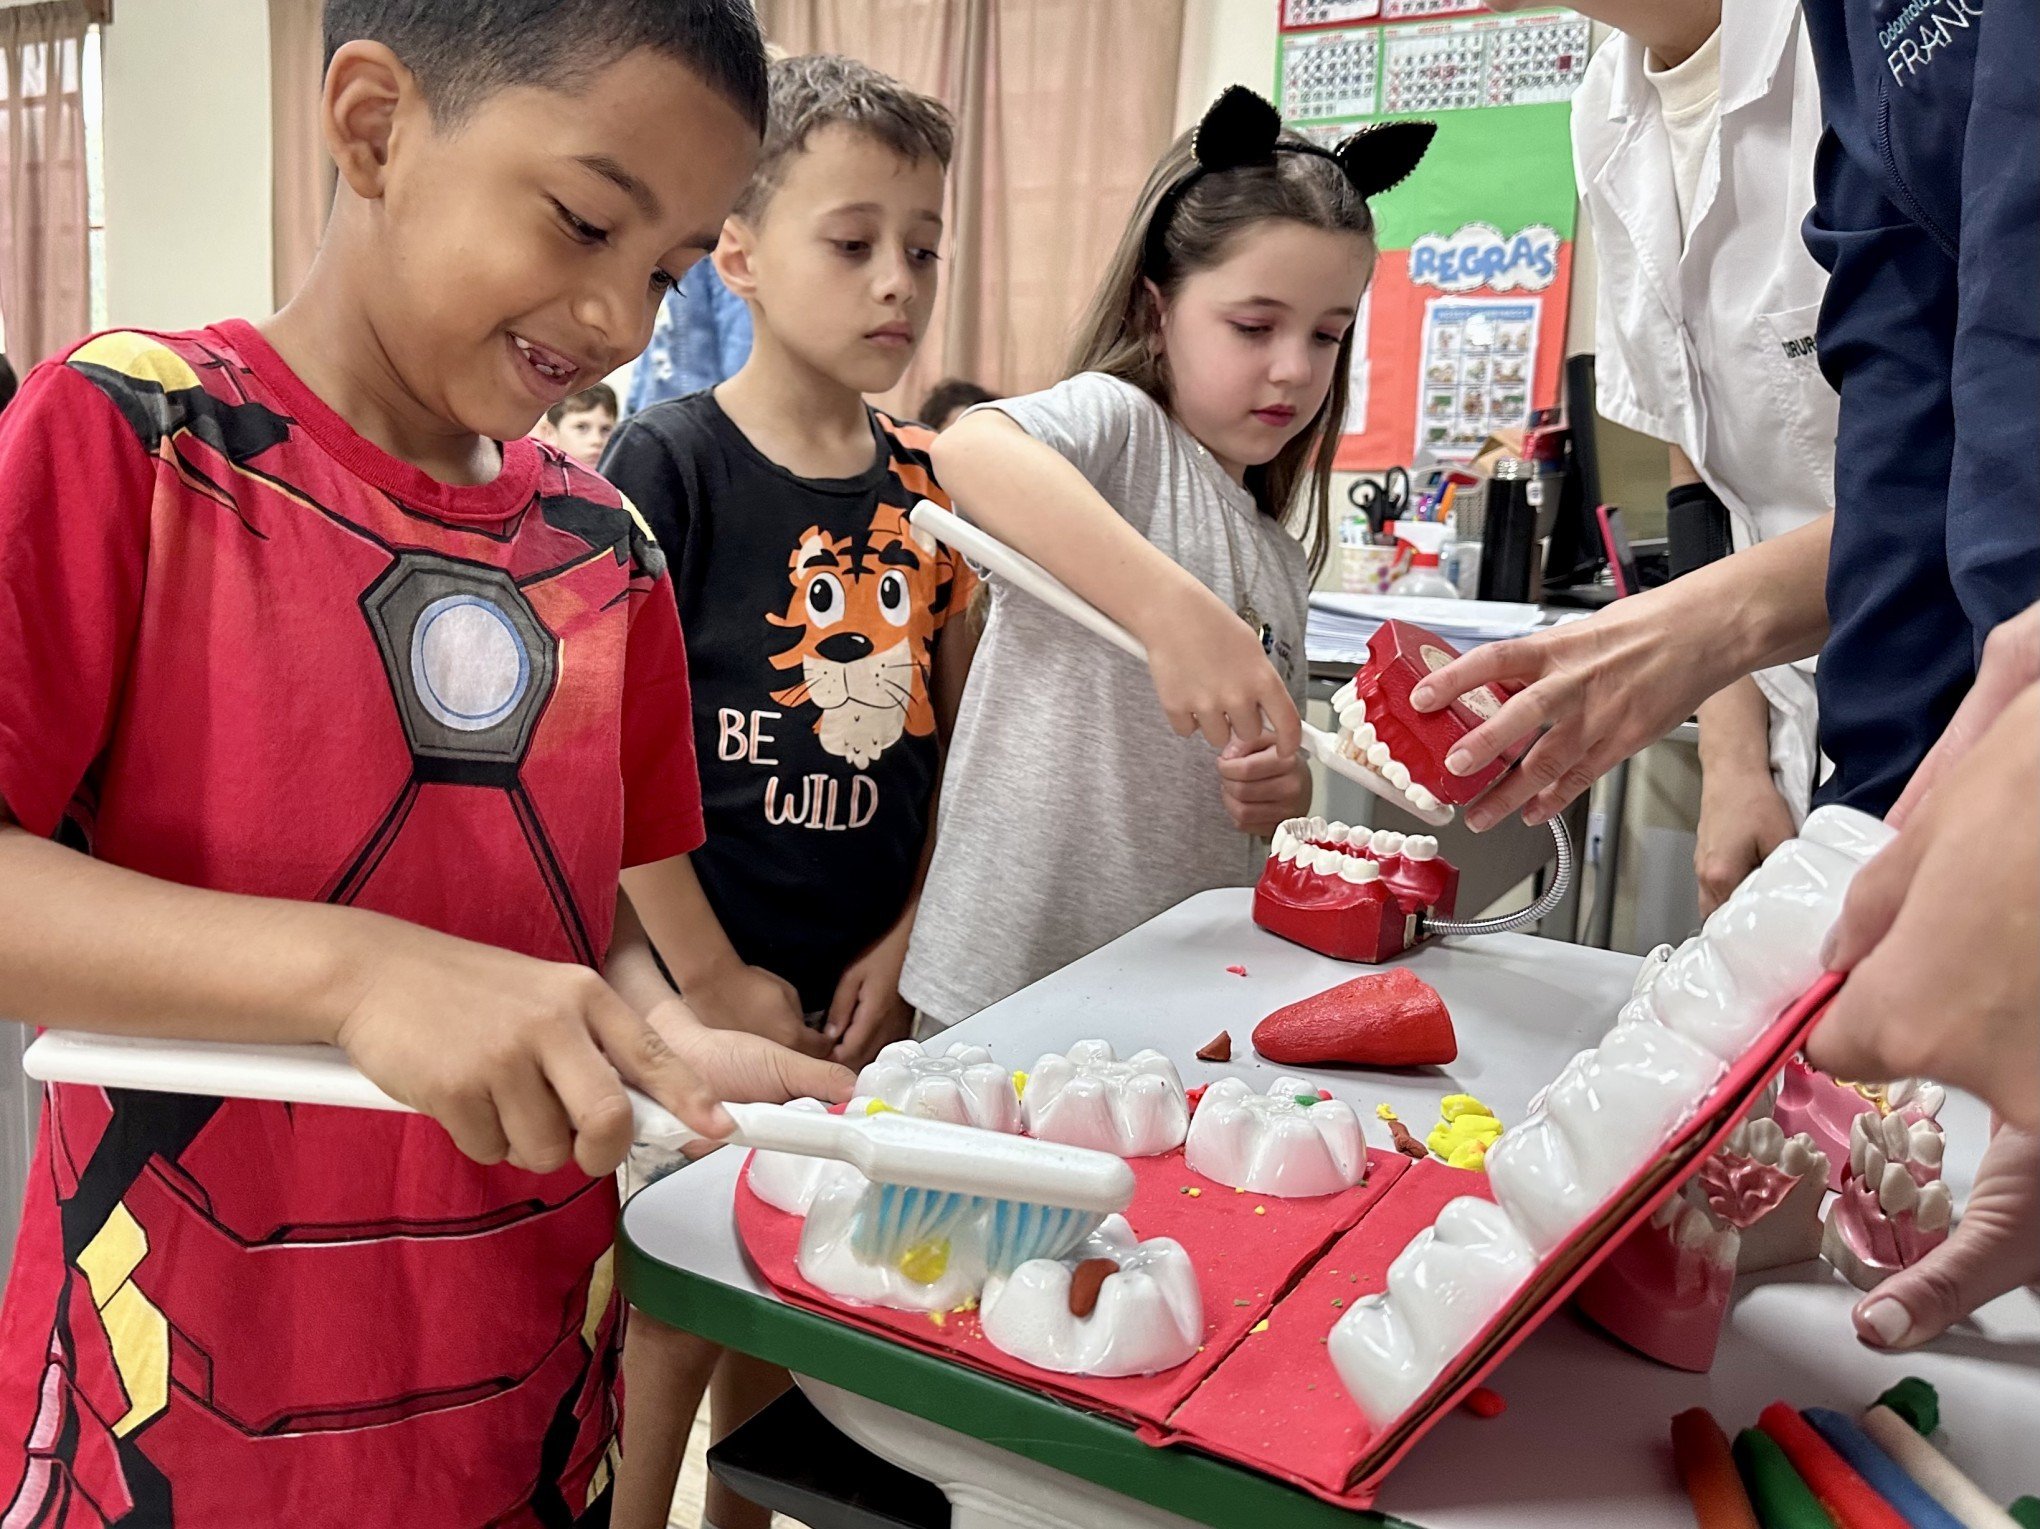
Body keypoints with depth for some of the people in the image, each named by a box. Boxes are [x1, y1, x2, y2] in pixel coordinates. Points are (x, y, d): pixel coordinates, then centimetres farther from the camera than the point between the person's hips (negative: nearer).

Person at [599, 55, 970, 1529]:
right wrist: (718, 980, -12)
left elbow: (951, 735, 8)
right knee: (667, 1337, 7)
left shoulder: (930, 481, 4)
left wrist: (905, 946, 0)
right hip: (688, 992, -5)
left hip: (862, 1000, 5)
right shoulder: (669, 462, -11)